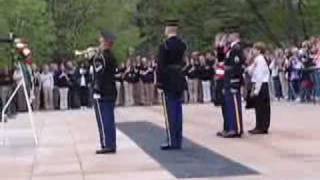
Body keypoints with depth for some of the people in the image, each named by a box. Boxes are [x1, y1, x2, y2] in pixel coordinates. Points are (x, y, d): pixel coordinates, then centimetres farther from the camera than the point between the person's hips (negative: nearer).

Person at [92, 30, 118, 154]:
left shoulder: (100, 57, -14)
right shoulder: (112, 57, 12)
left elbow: (99, 75, -18)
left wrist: (97, 91, -16)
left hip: (102, 94, -8)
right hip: (111, 93, 8)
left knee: (103, 120, -5)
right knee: (110, 120, 11)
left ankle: (107, 145, -5)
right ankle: (111, 145, 14)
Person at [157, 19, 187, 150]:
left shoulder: (164, 46, -13)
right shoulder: (182, 45, 6)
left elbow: (161, 66, -14)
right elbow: (183, 62, 8)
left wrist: (159, 82, -8)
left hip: (168, 82, -6)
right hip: (180, 82, 6)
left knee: (170, 113, -2)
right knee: (178, 112, 10)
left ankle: (172, 141, -2)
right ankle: (178, 141, 14)